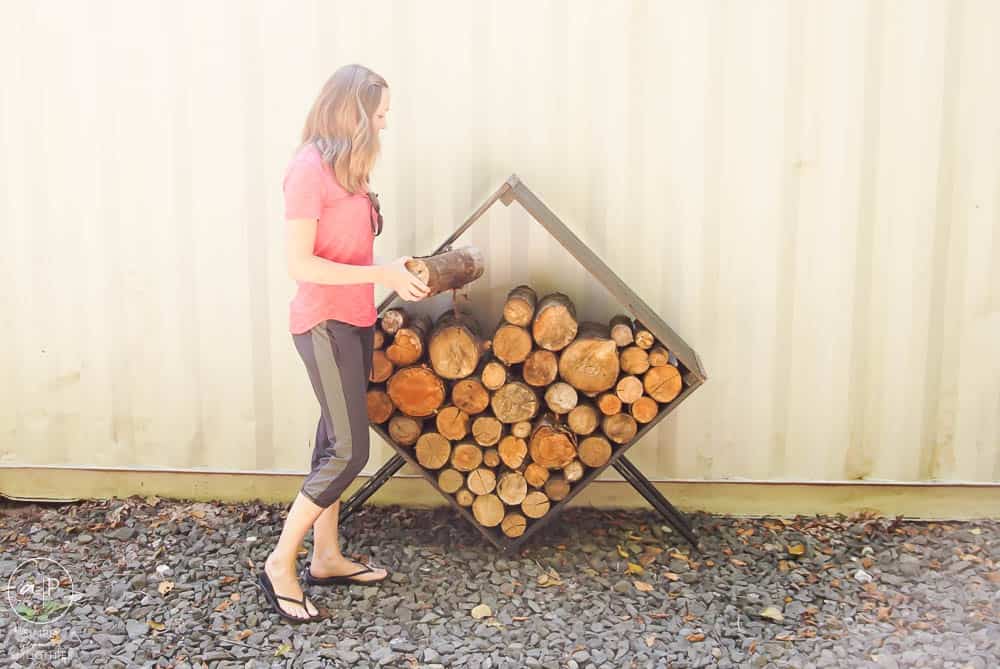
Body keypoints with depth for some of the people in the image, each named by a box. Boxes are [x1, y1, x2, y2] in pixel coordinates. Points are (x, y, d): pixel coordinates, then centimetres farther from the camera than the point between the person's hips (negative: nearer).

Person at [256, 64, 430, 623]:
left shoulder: (345, 166, 11)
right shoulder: (310, 167, -15)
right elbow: (301, 264, -19)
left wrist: (395, 271, 3)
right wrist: (381, 275, -19)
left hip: (355, 321, 9)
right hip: (325, 324, -9)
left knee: (336, 443, 13)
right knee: (350, 451, -7)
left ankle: (326, 557, 25)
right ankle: (280, 564, 7)